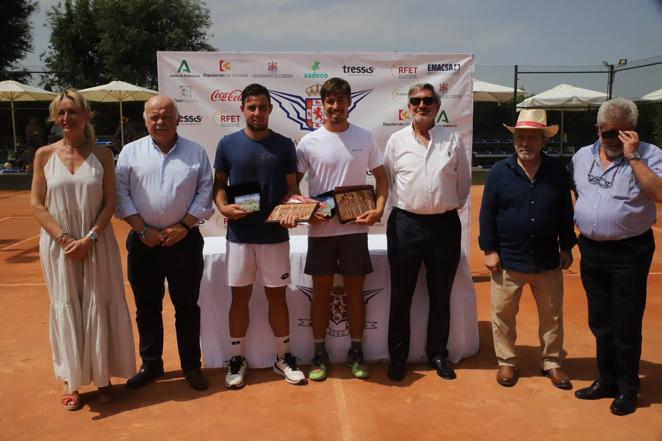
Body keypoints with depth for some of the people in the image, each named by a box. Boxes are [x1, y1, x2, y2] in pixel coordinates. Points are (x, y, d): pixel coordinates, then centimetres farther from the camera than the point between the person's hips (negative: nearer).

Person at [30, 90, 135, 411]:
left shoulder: (102, 155, 0)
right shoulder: (44, 155, 2)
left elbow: (110, 203, -3)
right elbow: (36, 204, -1)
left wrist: (89, 239, -14)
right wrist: (64, 238, -12)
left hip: (96, 243, 0)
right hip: (58, 244, 1)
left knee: (98, 307, 5)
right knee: (66, 308, 7)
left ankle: (102, 376, 21)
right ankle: (71, 381, 20)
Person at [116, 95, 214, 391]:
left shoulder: (196, 152, 2)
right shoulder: (130, 152, 2)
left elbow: (205, 194, 0)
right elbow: (121, 196, -1)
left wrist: (183, 226, -10)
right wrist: (142, 230, -10)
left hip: (184, 241, -1)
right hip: (143, 242, 1)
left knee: (187, 306, 8)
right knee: (147, 307, 11)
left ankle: (191, 365, 22)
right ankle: (151, 365, 27)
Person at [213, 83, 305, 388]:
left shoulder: (284, 145, 2)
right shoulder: (227, 144, 0)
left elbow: (292, 187, 3)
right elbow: (218, 184, 6)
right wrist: (223, 207, -14)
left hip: (275, 235, 0)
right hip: (239, 235, 0)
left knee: (277, 294, 9)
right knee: (240, 295, 9)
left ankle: (283, 357, 24)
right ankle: (237, 358, 23)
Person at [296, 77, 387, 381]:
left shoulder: (365, 138, 2)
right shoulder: (309, 142, -1)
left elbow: (381, 177, 7)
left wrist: (379, 209, -9)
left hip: (355, 228, 1)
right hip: (320, 230, 0)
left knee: (355, 290, 10)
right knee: (321, 291, 8)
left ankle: (356, 352, 24)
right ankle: (320, 354, 22)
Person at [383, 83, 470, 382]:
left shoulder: (452, 139, 4)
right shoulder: (397, 140, 3)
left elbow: (464, 181, 11)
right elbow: (385, 180, 8)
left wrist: (451, 208, 9)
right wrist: (401, 206, 5)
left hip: (445, 225, 1)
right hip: (405, 225, -1)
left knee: (441, 295, 11)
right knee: (401, 295, 7)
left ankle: (438, 354, 27)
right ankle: (398, 356, 21)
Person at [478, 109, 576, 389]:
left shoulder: (558, 171, 0)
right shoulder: (500, 171, -5)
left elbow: (566, 213, 7)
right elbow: (487, 213, -5)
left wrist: (566, 247, 7)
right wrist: (490, 250, -8)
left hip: (547, 260, 2)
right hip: (507, 259, -1)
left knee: (552, 315, 13)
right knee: (503, 314, 8)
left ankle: (552, 363, 30)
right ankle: (506, 362, 25)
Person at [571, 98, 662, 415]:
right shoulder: (582, 156, 7)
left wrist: (633, 156, -23)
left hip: (629, 251, -5)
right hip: (591, 250, 5)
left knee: (626, 326, 5)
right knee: (600, 323, 16)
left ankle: (627, 388, 22)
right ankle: (606, 380, 32)